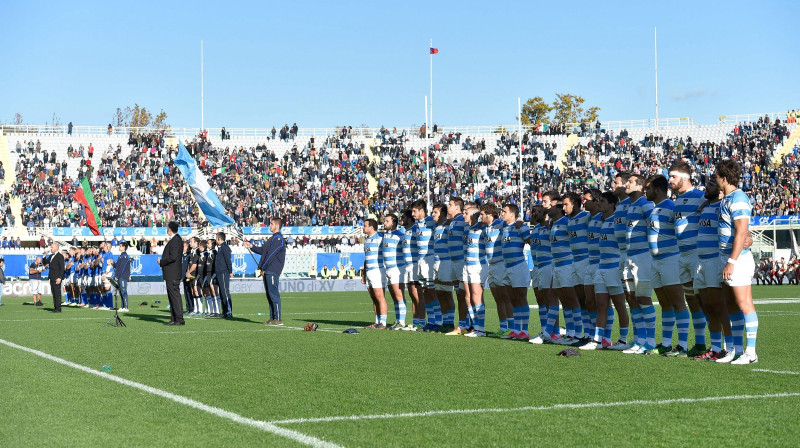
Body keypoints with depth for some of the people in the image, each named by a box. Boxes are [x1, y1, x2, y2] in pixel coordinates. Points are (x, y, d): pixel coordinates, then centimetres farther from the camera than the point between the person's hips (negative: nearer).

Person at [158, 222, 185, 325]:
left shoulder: (176, 240, -17)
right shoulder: (176, 239, 16)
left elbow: (173, 257, -23)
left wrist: (161, 261, -11)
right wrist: (162, 261, 10)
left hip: (173, 274, -11)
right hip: (170, 274, 11)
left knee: (175, 296, -10)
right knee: (172, 296, 13)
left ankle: (180, 320, -10)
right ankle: (173, 319, 16)